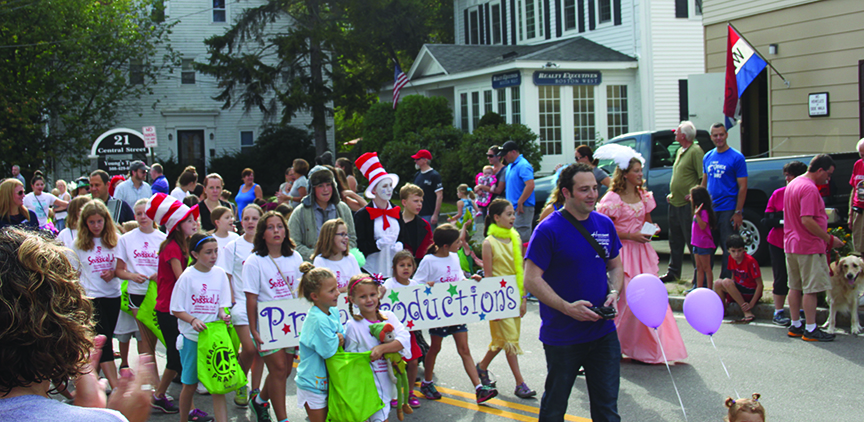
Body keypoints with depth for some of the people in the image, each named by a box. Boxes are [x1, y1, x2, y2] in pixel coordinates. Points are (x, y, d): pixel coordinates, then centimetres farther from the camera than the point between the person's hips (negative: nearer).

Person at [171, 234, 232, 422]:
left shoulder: (220, 274, 4)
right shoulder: (187, 277, -7)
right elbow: (176, 310, -5)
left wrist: (223, 315, -10)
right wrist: (193, 320, -21)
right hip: (191, 337, -2)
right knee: (190, 384, 8)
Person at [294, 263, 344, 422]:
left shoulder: (334, 312, 1)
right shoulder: (318, 320, -28)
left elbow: (342, 335, 12)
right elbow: (329, 351, -26)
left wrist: (340, 339, -9)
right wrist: (337, 339, -9)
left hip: (326, 381, 8)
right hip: (313, 384, -8)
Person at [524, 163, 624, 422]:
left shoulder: (605, 224, 4)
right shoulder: (548, 230, -13)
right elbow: (531, 280, -14)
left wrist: (613, 293, -4)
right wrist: (568, 308, -22)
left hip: (603, 332, 4)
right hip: (562, 337, -4)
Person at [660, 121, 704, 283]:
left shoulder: (695, 151, -12)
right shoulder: (680, 151, 17)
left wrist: (693, 194, -19)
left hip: (687, 205, -9)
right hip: (675, 203, 9)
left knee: (692, 241, -5)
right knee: (675, 241, 15)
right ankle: (673, 272, 24)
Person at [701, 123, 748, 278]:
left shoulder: (736, 158, -5)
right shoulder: (708, 157, 11)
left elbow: (742, 187, -8)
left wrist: (738, 213, -13)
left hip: (728, 211, -5)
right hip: (710, 210, 5)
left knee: (729, 251, 1)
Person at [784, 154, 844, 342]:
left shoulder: (793, 184, 13)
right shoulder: (810, 188, -19)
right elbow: (807, 221, -26)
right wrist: (829, 239, -19)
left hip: (791, 244, 10)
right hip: (809, 247, -10)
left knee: (795, 287, 13)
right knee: (811, 289, -4)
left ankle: (795, 326, 20)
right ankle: (811, 330, -1)